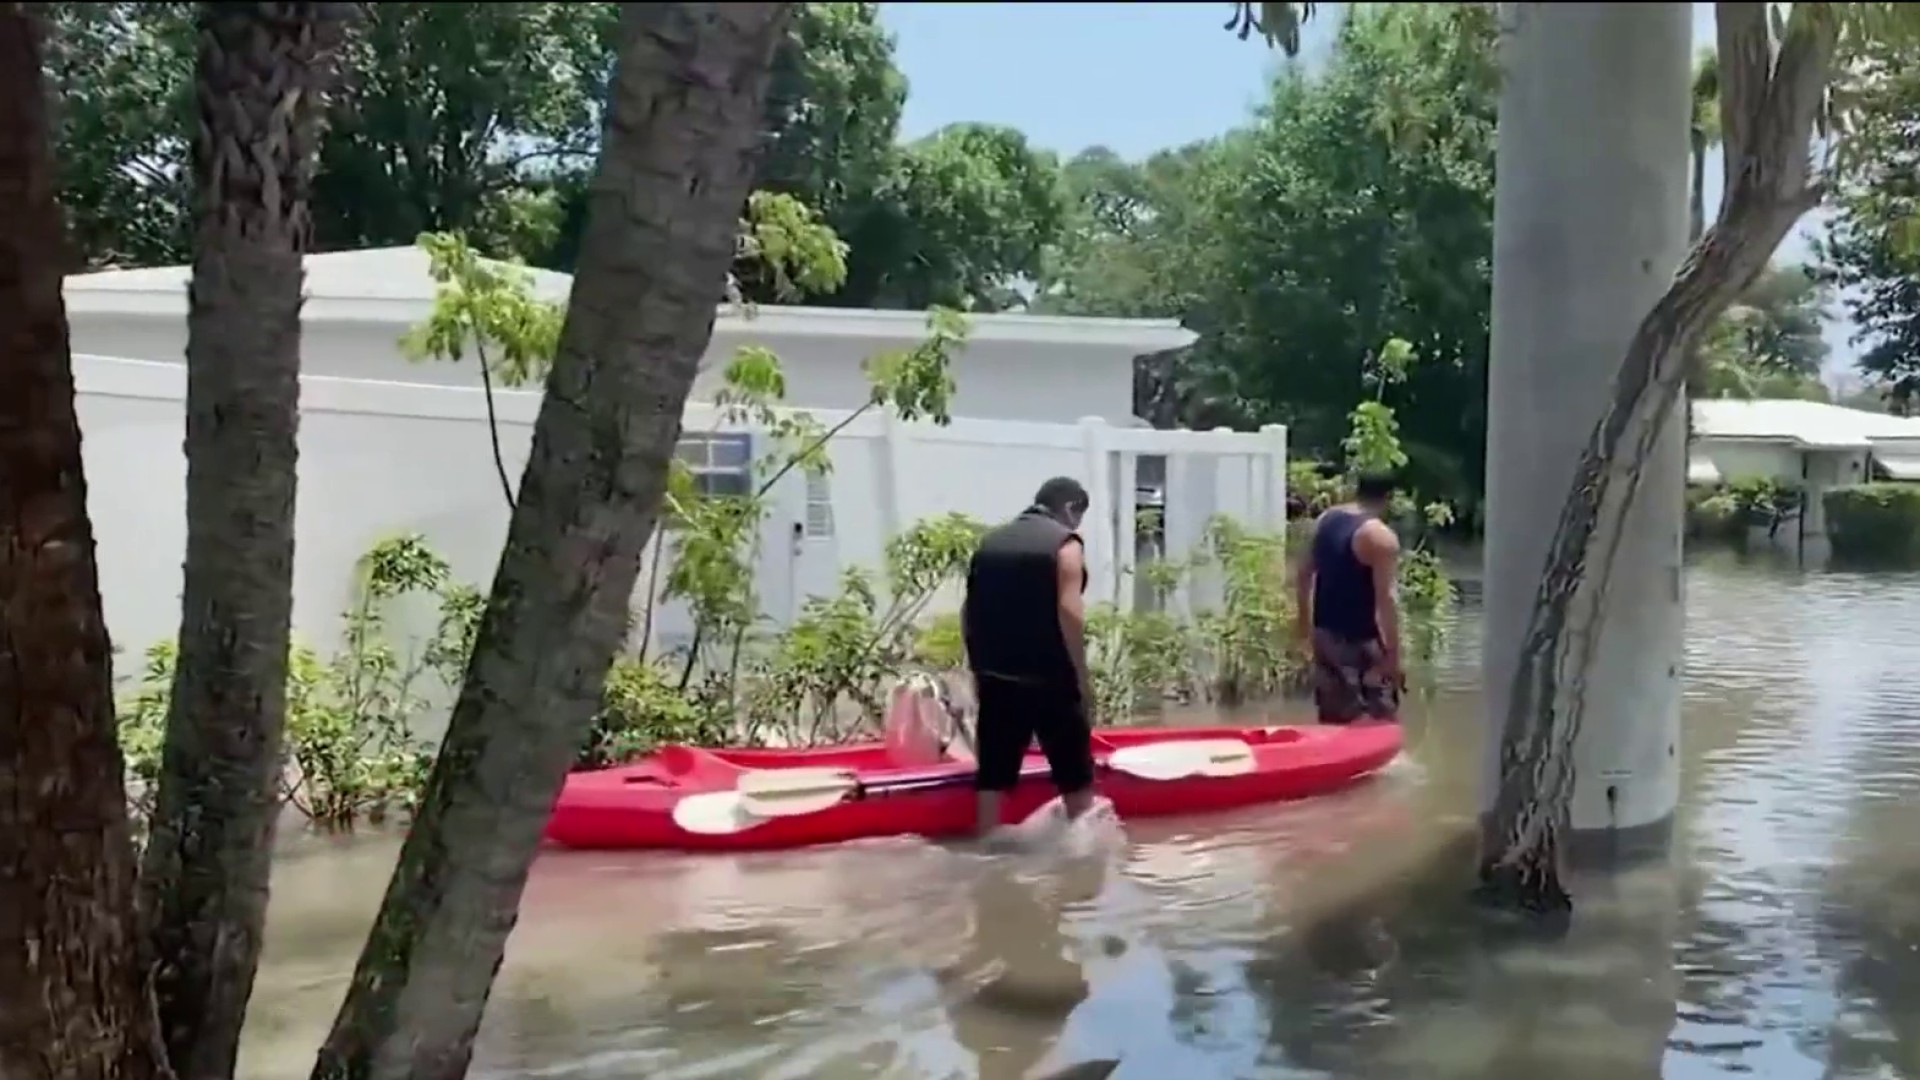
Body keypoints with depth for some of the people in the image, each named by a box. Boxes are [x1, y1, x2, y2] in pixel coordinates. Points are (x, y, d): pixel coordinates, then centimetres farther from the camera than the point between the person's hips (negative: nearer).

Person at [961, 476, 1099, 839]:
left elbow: (969, 611, 11)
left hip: (996, 678, 5)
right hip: (1049, 679, -5)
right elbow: (1069, 613, -15)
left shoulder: (989, 542, 13)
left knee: (992, 774, 7)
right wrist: (1081, 677, -10)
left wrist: (979, 668, 16)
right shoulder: (1065, 544, -5)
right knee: (1075, 774, 7)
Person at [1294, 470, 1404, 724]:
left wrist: (1304, 620, 25)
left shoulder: (1325, 520, 7)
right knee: (1379, 723, -2)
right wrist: (1393, 654, -17)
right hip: (1359, 641, -8)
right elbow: (1384, 598, -21)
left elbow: (1303, 575, 15)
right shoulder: (1381, 537, -17)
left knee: (1333, 719, 16)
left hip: (1325, 633, 8)